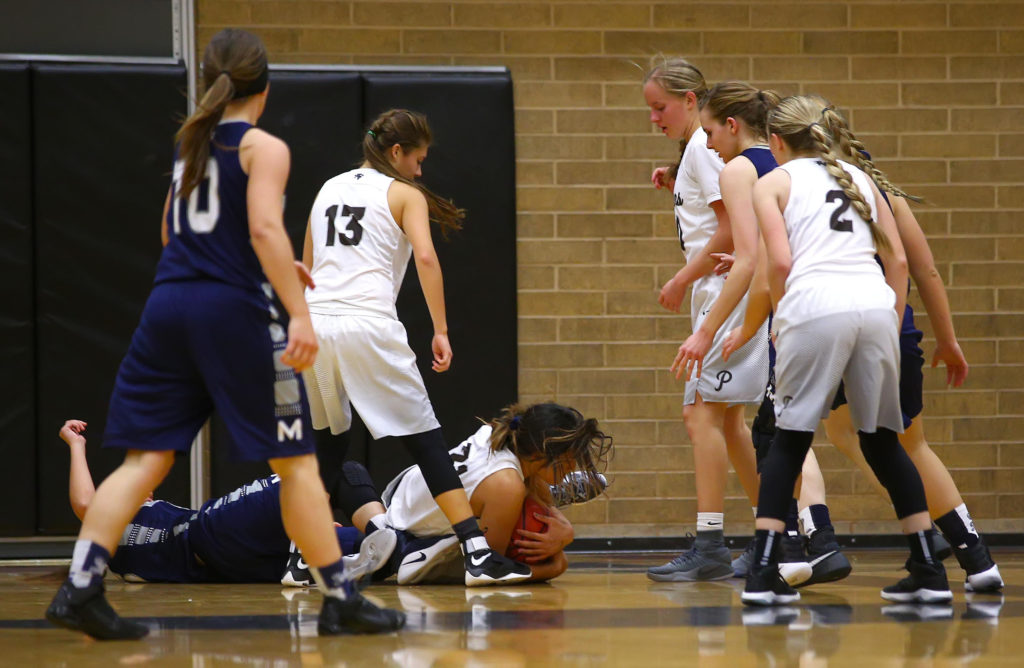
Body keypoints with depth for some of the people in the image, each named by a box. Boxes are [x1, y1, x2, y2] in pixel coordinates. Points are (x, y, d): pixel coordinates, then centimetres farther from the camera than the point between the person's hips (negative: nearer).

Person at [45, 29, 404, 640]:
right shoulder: (265, 148, -2)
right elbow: (265, 227, -17)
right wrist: (299, 311, -21)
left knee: (147, 457, 5)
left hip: (169, 307, 6)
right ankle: (341, 600, 4)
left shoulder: (190, 142, 17)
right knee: (296, 461, 2)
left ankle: (81, 587, -6)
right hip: (233, 310, -6)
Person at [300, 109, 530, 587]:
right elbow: (425, 257, -9)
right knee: (426, 441, -4)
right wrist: (440, 331, -9)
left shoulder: (329, 189, 23)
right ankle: (478, 555, -10)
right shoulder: (404, 194, 8)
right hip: (368, 324, -5)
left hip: (314, 321, 5)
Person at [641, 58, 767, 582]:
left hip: (726, 292, -11)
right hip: (717, 296, 11)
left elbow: (731, 229, -18)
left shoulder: (704, 146, -11)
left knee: (702, 413, -14)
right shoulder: (699, 148, 19)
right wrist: (676, 190, 12)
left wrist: (681, 280, -13)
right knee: (723, 418, 14)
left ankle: (710, 548, -17)